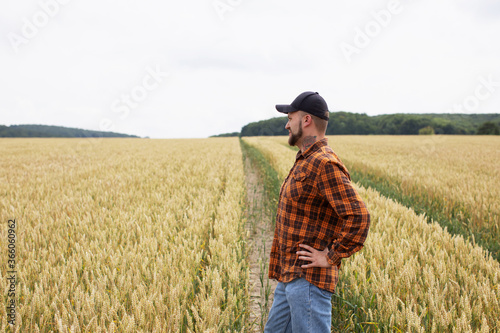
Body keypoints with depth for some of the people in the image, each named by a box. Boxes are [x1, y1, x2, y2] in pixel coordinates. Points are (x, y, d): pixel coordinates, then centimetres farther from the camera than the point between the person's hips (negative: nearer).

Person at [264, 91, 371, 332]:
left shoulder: (324, 164, -20)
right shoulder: (306, 161, 13)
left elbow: (358, 216, -28)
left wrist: (332, 257, -18)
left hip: (308, 280, -10)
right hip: (289, 277, 10)